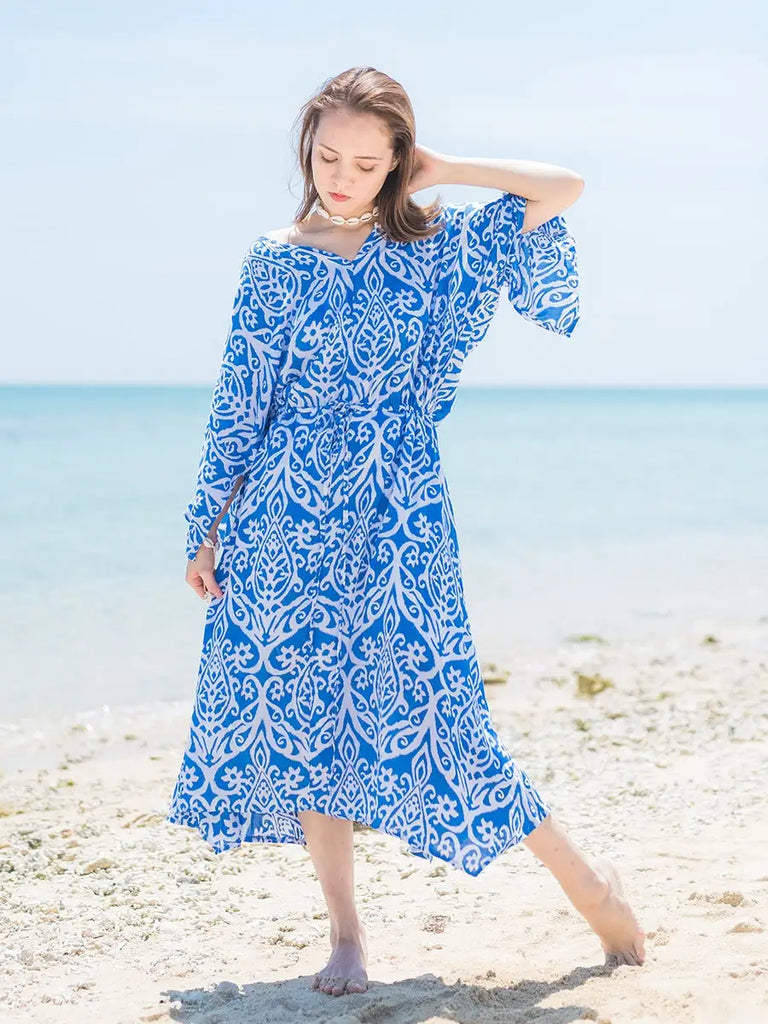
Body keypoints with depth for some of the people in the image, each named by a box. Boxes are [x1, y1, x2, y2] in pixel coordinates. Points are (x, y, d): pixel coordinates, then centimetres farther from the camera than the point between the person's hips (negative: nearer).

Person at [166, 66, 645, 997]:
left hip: (395, 516, -2)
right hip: (288, 518, 2)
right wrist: (208, 527, 7)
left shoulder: (435, 245, 3)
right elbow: (239, 404, 8)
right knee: (301, 713, 3)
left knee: (421, 705, -5)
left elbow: (562, 188, -7)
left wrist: (441, 170, 0)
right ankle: (346, 935, 16)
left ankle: (586, 879, 13)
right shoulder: (273, 260, 6)